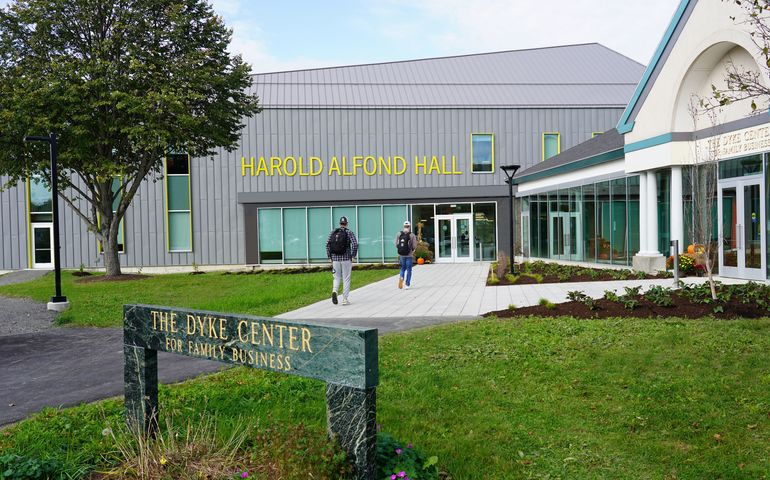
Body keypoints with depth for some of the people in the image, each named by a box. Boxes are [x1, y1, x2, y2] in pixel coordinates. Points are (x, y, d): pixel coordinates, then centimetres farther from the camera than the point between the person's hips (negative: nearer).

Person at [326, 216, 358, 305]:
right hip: (346, 259, -3)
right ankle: (345, 299, 6)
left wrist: (330, 257, 5)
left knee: (337, 278, 14)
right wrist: (353, 256, -5)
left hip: (335, 258, 3)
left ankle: (334, 291, -14)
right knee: (346, 279, 6)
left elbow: (327, 244, 0)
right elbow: (355, 244, -14)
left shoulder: (333, 232, 8)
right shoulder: (349, 232, -1)